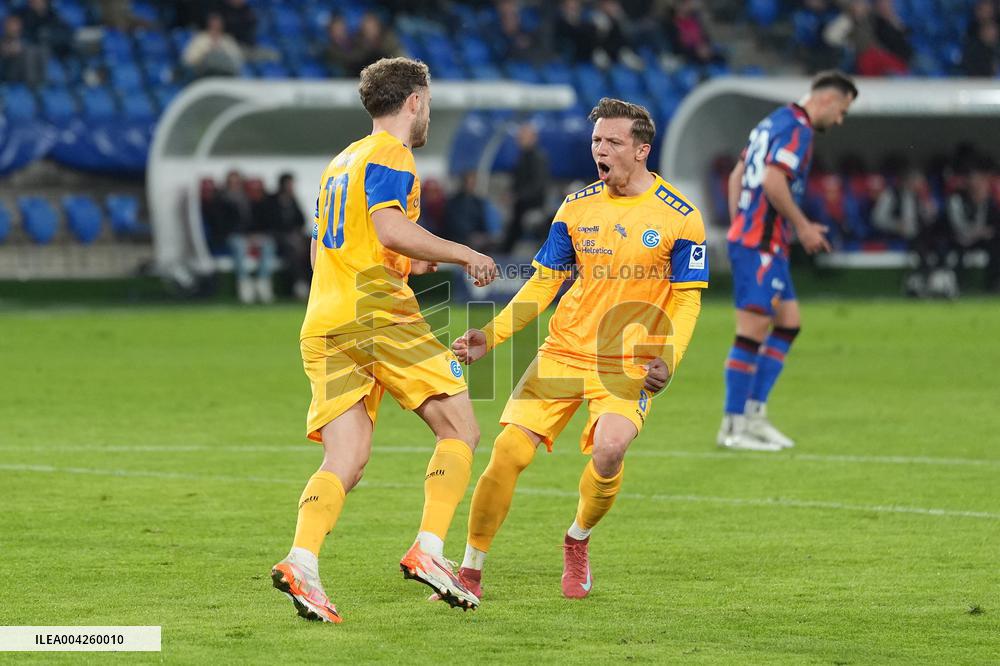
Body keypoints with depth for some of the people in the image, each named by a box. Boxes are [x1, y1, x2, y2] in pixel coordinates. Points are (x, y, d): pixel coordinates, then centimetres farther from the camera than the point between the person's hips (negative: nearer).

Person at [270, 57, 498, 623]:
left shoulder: (340, 163, 26)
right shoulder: (390, 154, -1)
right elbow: (391, 230, -18)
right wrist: (464, 254, -8)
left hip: (324, 326, 8)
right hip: (377, 313, -8)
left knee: (345, 463, -1)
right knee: (461, 431, -1)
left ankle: (301, 562, -23)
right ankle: (428, 550, -14)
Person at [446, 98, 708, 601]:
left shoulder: (679, 216, -5)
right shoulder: (577, 207, 5)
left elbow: (687, 300, -3)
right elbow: (542, 284, 10)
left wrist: (669, 360, -20)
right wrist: (491, 335, -2)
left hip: (629, 364, -3)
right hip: (563, 352, 3)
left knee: (608, 451, -28)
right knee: (508, 451, -10)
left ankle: (578, 541, 3)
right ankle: (470, 572, 4)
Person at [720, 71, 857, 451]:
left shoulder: (776, 122, 18)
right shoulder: (797, 130, -13)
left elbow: (737, 175, 22)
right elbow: (772, 181, -24)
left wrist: (738, 222, 21)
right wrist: (804, 227, -15)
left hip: (754, 238, 10)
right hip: (761, 244, -10)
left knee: (788, 321, 13)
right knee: (754, 330, -8)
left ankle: (754, 412, 12)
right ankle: (733, 427, -6)